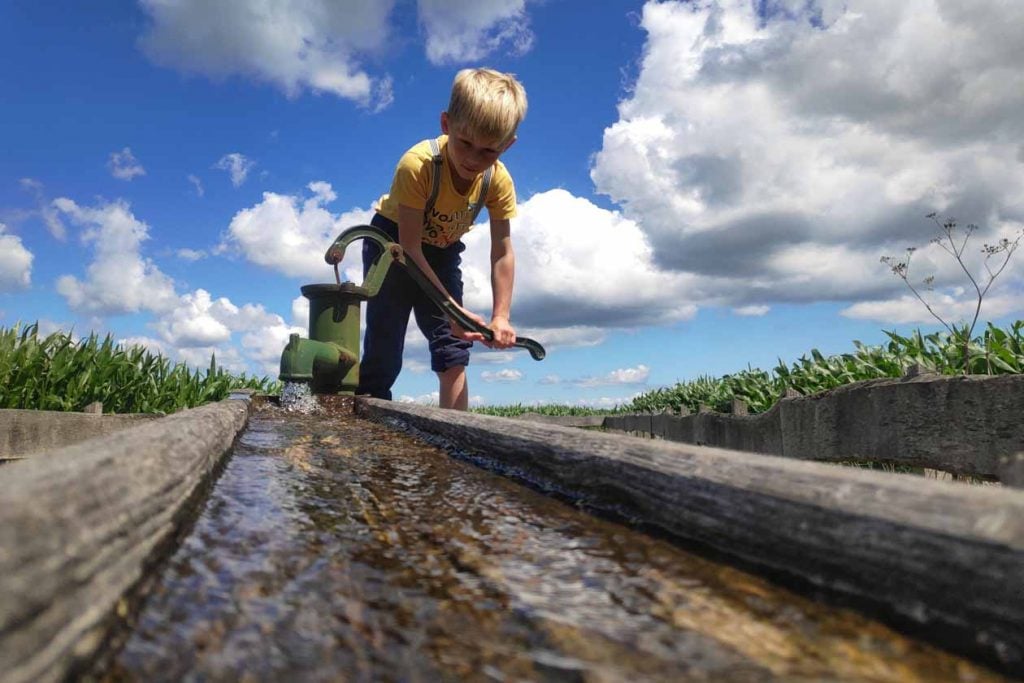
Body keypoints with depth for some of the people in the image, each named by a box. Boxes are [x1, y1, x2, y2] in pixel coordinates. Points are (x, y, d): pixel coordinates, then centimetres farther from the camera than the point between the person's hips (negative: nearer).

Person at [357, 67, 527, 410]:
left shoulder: (499, 182, -23)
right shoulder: (417, 164, -35)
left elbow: (502, 254, -17)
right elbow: (409, 246, -31)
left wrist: (500, 317, -25)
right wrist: (453, 309, -35)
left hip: (443, 249, 4)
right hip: (393, 240, -3)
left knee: (453, 346, -3)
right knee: (384, 348, -9)